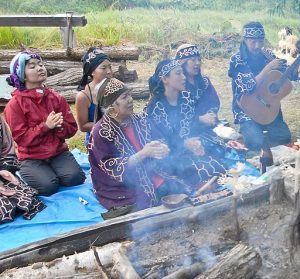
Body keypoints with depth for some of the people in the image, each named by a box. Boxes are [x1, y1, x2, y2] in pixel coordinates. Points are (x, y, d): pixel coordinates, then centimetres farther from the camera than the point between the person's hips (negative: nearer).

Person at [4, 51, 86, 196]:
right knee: (48, 186, -26)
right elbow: (21, 138, -13)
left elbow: (72, 128, 3)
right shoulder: (15, 104, -8)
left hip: (59, 152, 3)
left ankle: (51, 172, 9)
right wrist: (45, 126, -22)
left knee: (74, 178, -23)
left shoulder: (56, 97, 4)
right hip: (31, 158, -3)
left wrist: (59, 126, -20)